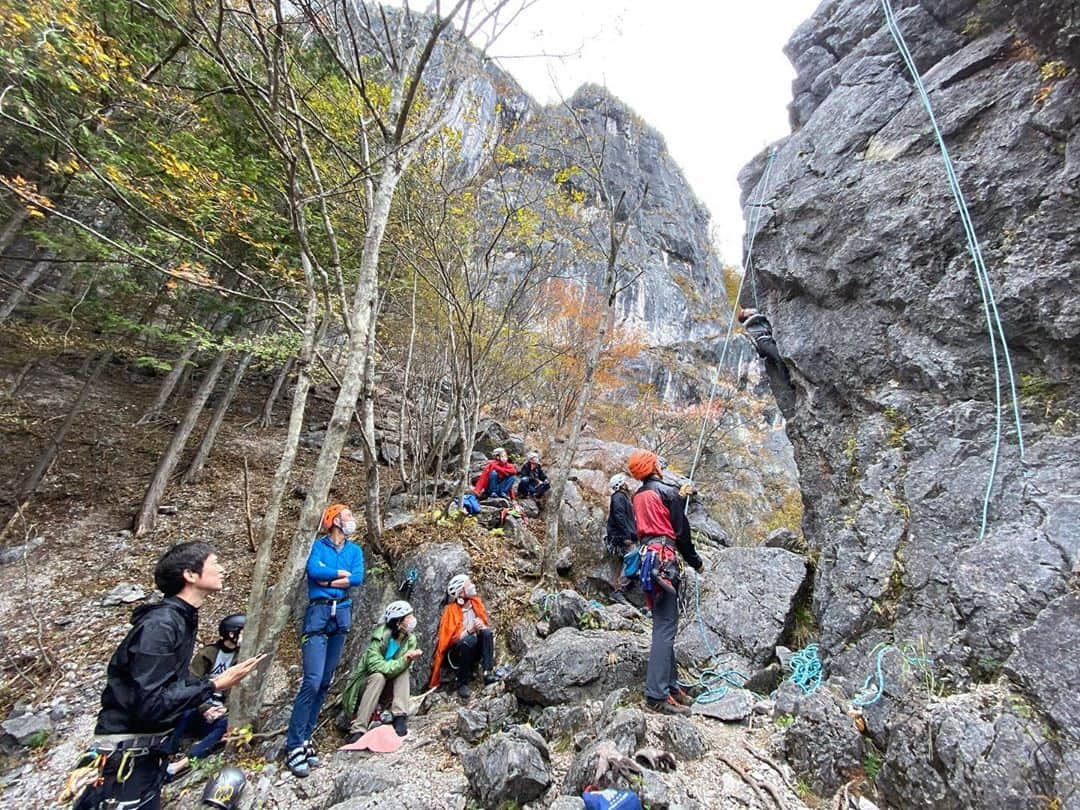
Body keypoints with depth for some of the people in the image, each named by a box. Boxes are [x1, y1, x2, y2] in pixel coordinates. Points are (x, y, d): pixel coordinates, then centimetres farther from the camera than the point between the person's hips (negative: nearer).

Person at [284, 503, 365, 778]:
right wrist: (342, 573, -7)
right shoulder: (319, 545, 1)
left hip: (342, 615, 5)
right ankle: (294, 746, -2)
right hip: (318, 613, -5)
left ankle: (304, 739, 18)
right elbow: (314, 570, -17)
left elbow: (358, 579, -2)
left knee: (325, 682, 8)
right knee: (312, 681, -12)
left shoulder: (354, 550, 12)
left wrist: (327, 579, -8)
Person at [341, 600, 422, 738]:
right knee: (379, 676, -35)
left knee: (404, 670, -24)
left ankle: (399, 716, -24)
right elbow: (375, 665, -32)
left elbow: (405, 667, -11)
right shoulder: (380, 636, -25)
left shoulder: (410, 639, -11)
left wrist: (409, 659, -34)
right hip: (366, 682, -4)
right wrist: (404, 660, -38)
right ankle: (358, 730, -29)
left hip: (387, 685, 4)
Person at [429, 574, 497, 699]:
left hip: (475, 650, 4)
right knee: (468, 641, -36)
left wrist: (482, 627, -18)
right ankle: (463, 684, -23)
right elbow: (451, 638, -16)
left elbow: (487, 626, 6)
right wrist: (470, 630, -29)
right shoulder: (450, 610, -12)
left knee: (487, 633, -24)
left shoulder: (476, 603, 1)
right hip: (456, 654, -4)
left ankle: (488, 673, -29)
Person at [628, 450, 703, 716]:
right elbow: (681, 531, -6)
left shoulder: (638, 496, 15)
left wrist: (680, 496, 33)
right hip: (663, 558, -8)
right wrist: (695, 561, 6)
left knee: (664, 624, 16)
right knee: (665, 627, -8)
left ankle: (670, 684, 23)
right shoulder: (666, 491, -7)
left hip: (647, 557, 8)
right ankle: (657, 694, -8)